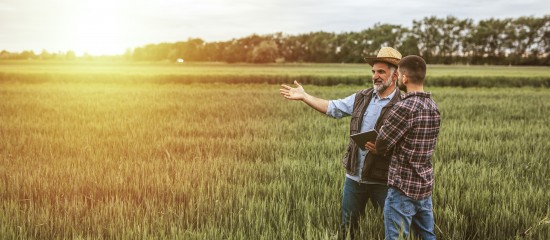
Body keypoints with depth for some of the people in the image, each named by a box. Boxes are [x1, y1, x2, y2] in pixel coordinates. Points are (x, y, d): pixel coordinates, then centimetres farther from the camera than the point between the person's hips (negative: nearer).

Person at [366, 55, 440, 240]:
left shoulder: (405, 107, -20)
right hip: (425, 183, 9)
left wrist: (382, 150, 8)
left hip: (404, 185, -8)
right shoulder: (433, 106, 7)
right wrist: (386, 149, 5)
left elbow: (381, 143, -14)